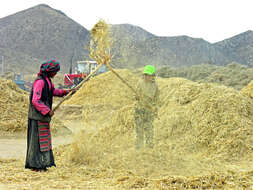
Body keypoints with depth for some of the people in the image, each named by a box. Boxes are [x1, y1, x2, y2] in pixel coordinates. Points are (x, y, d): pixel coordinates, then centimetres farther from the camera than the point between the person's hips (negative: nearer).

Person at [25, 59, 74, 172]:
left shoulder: (47, 80, 11)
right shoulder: (40, 82, -19)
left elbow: (53, 91, 31)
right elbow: (35, 101, -24)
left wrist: (65, 92, 18)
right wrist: (47, 111, -20)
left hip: (43, 116, 10)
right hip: (38, 116, -10)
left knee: (44, 139, 13)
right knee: (38, 139, -4)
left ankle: (41, 164, 20)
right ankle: (35, 165, 4)